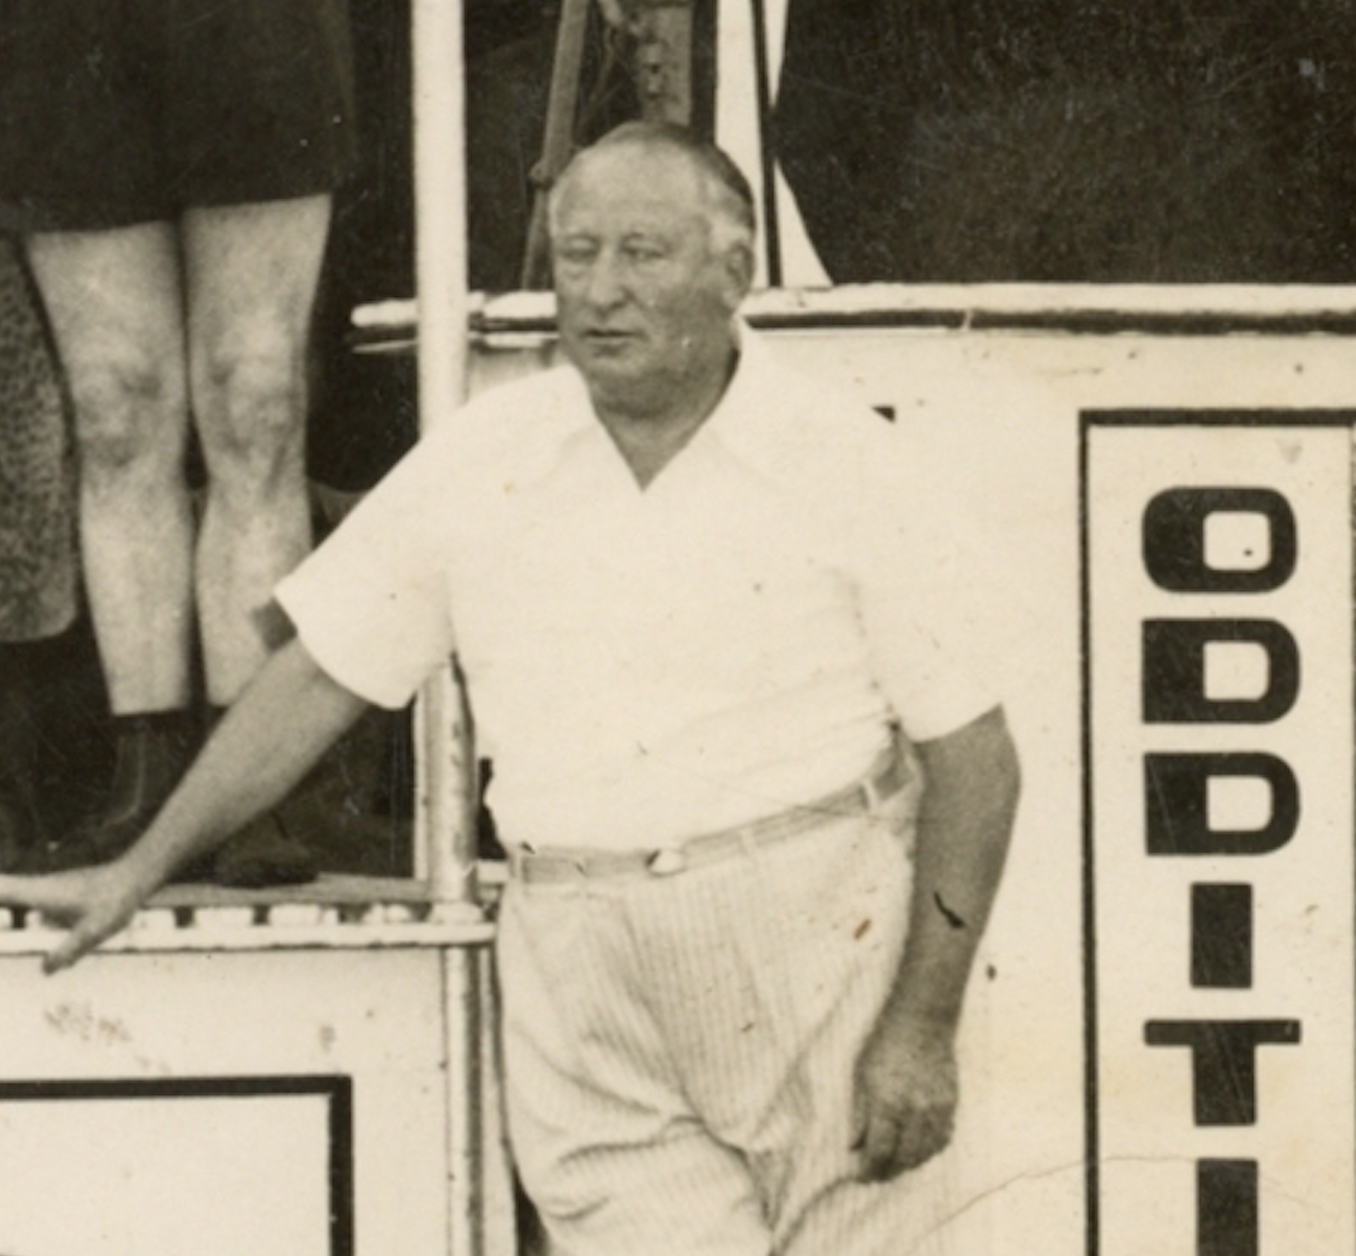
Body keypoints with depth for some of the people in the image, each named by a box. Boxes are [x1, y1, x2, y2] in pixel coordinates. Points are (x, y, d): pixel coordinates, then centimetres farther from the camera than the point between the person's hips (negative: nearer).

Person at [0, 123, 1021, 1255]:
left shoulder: (851, 466, -2)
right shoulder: (479, 461, 6)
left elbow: (972, 756, 0)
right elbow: (322, 677, 14)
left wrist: (924, 1029, -6)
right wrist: (138, 873, 13)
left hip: (814, 942, -2)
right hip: (581, 982, 2)